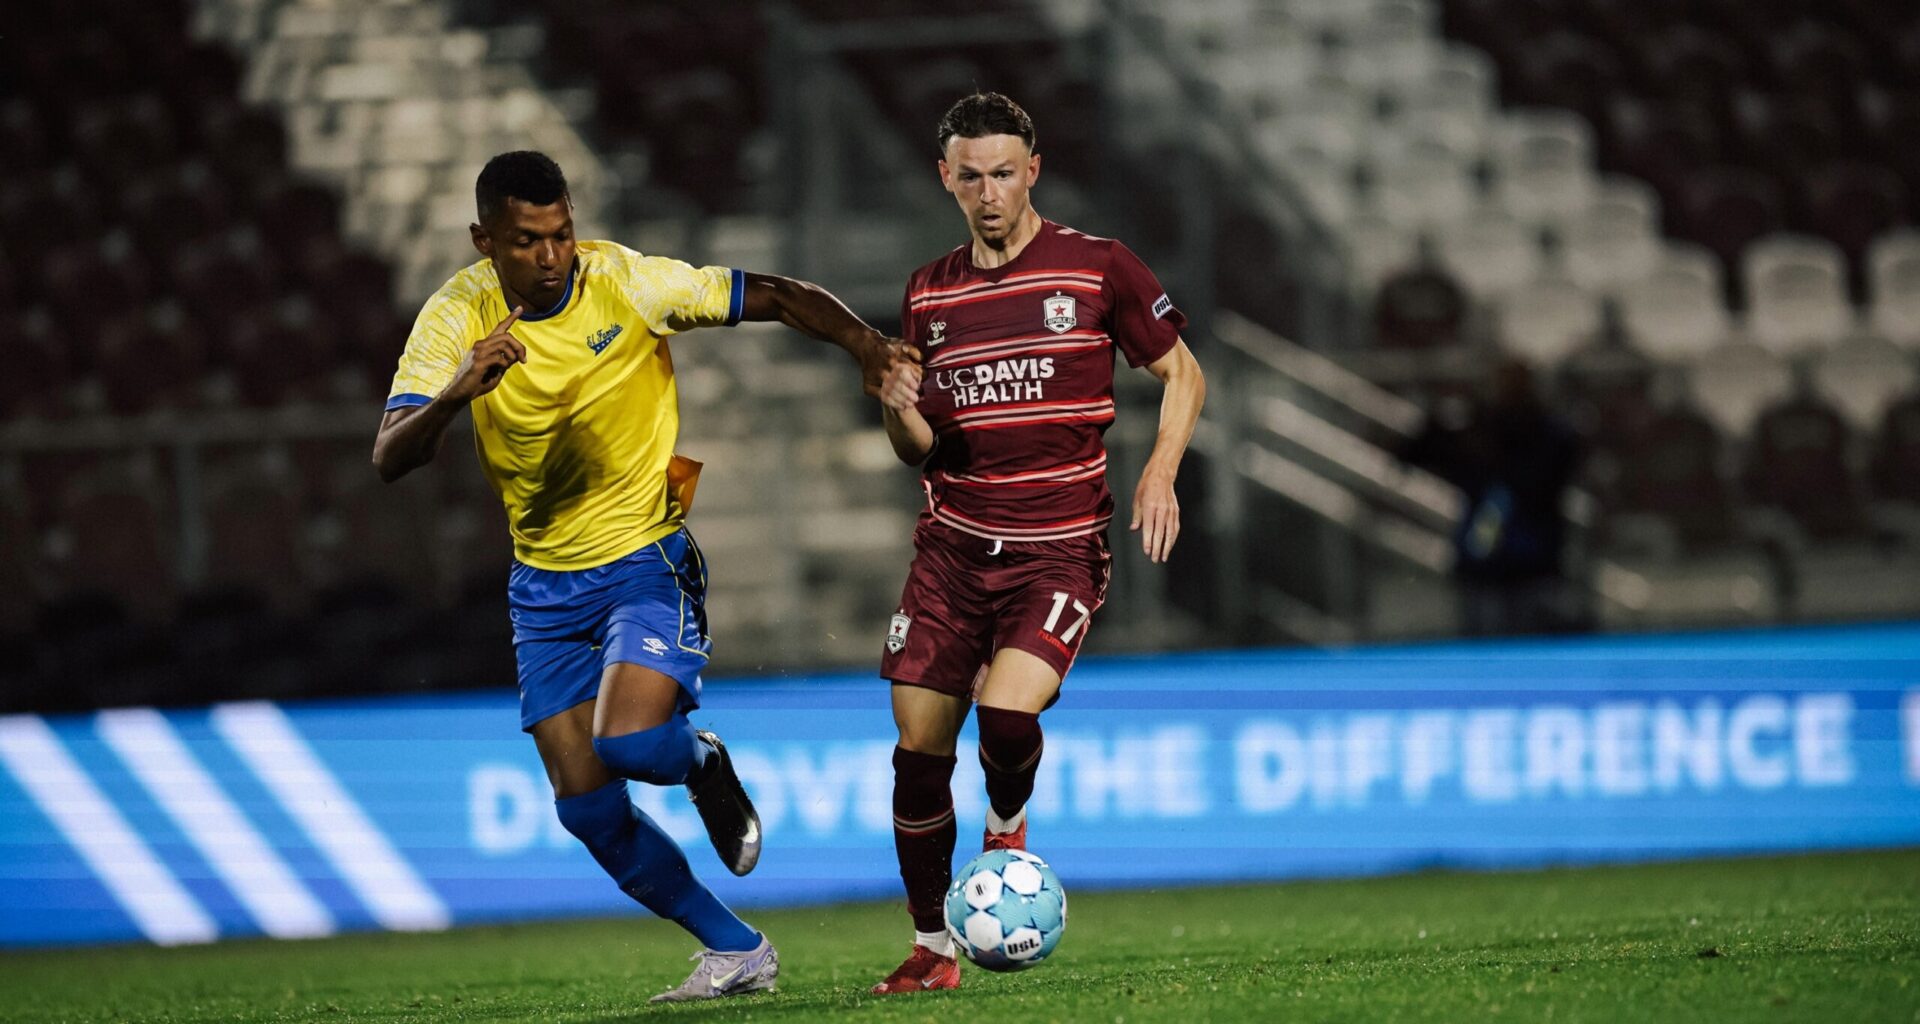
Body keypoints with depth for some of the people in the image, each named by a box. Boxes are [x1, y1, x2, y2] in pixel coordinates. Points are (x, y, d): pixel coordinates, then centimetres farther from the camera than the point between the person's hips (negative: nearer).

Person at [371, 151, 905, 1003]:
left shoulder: (626, 284, -15)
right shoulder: (456, 318, -11)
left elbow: (778, 298, -7)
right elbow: (390, 460, -20)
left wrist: (864, 345, -25)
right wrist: (457, 392, -40)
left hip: (646, 558, -3)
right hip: (544, 583, 3)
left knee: (631, 742, -27)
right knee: (587, 807, 0)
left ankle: (705, 767, 10)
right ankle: (737, 952, 17)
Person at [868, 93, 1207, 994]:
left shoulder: (1098, 269, -2)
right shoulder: (930, 293, 10)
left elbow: (1182, 374, 6)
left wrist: (1160, 472, -10)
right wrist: (899, 409, -8)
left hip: (1058, 548, -4)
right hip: (952, 546, 4)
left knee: (1007, 713, -25)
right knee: (919, 747, -2)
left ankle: (1009, 826, 10)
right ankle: (932, 947, 13)